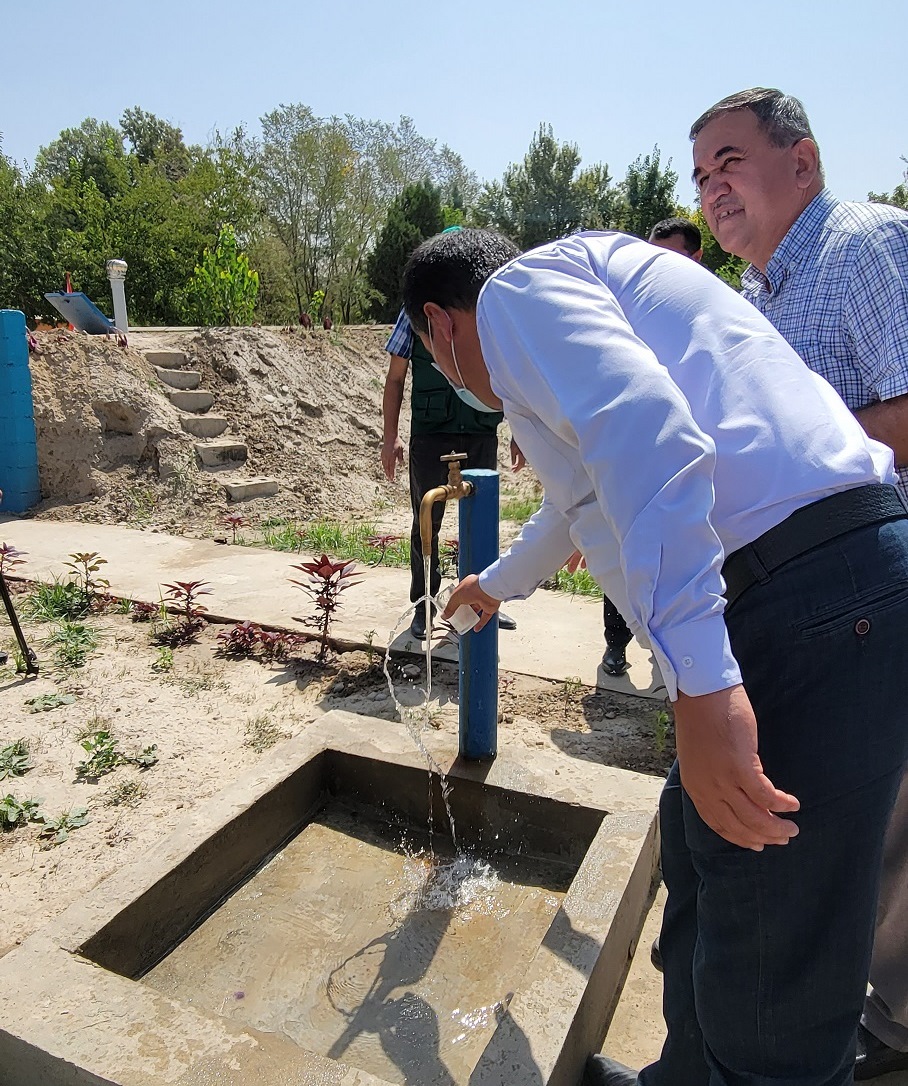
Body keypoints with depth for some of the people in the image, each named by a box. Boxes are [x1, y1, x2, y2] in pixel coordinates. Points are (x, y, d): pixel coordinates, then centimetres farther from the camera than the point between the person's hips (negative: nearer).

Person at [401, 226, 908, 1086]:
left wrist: (699, 680, -25)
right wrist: (496, 582, 59)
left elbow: (645, 430, -21)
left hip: (803, 601, -11)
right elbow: (579, 498, 44)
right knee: (697, 848, 25)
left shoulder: (516, 288, 0)